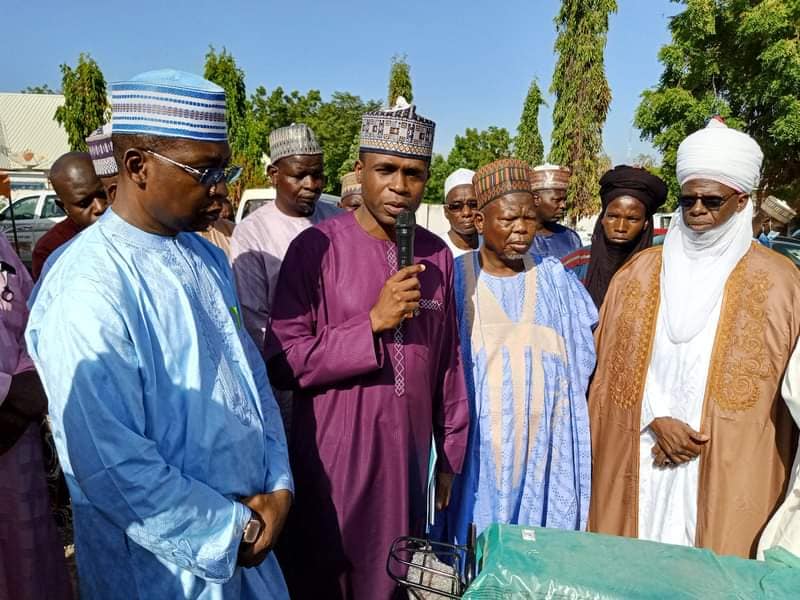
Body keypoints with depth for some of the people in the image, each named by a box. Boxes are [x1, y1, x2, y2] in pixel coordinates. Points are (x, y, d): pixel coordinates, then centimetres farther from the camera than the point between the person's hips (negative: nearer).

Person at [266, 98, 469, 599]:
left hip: (408, 458, 4)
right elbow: (282, 361, -14)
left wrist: (451, 455, 9)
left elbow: (449, 363, 6)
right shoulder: (317, 248, -12)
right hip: (332, 460, -3)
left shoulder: (438, 255, 1)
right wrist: (373, 322, -22)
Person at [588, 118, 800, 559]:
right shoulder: (641, 270, 5)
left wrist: (703, 437, -5)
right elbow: (616, 363, 5)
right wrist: (657, 421, -8)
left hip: (729, 463, -1)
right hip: (640, 453, 2)